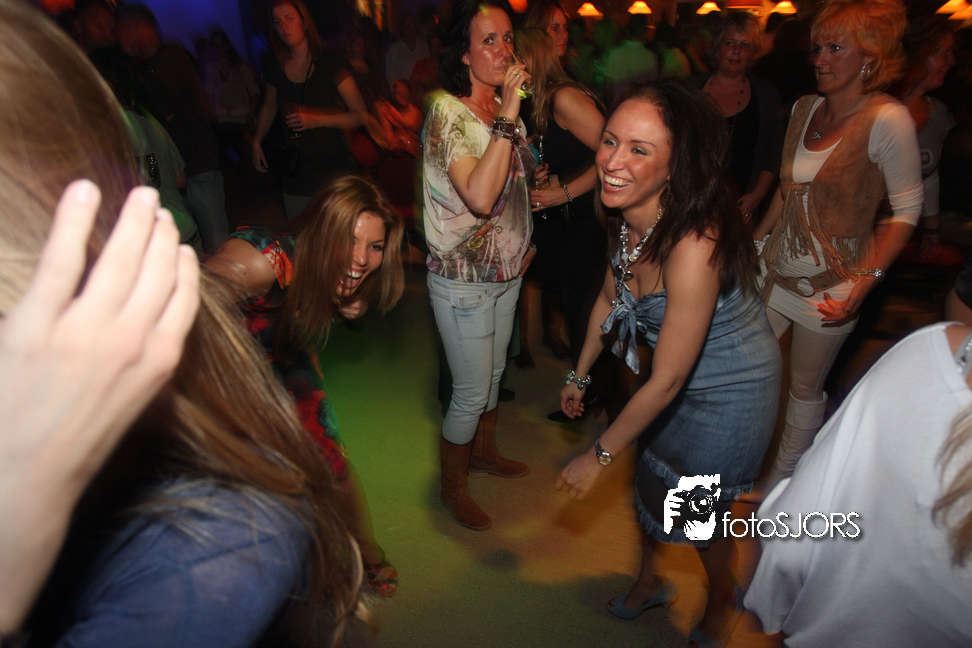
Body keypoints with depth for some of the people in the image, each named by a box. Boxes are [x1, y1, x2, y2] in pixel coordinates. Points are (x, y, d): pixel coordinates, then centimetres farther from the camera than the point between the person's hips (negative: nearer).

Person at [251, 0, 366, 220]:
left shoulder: (330, 63, -5)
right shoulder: (276, 68, 8)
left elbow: (361, 115, -8)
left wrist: (317, 119, -19)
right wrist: (256, 142, 19)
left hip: (334, 172, -4)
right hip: (295, 175, 4)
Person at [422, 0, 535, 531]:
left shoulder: (504, 108, 4)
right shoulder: (448, 113, -20)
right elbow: (479, 196, -35)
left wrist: (522, 242, 14)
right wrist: (508, 117, -32)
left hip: (506, 270, 8)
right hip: (463, 279, -7)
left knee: (493, 373, 23)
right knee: (471, 393, 4)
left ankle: (484, 453, 47)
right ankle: (452, 487, 29)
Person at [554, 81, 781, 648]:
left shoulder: (693, 246, -38)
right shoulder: (630, 217, -16)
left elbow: (666, 381, -29)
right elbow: (610, 298, 3)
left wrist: (599, 456, -18)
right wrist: (580, 375, 14)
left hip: (729, 395, -6)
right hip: (676, 381, 7)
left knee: (699, 512, 16)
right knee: (653, 486, 24)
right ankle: (650, 583, 56)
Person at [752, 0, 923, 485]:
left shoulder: (887, 119, -13)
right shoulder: (805, 108, 6)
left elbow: (907, 209, -13)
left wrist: (865, 281, -23)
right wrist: (757, 238, 13)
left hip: (830, 286, -5)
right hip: (774, 271, 6)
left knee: (805, 387, 10)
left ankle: (781, 482, 31)